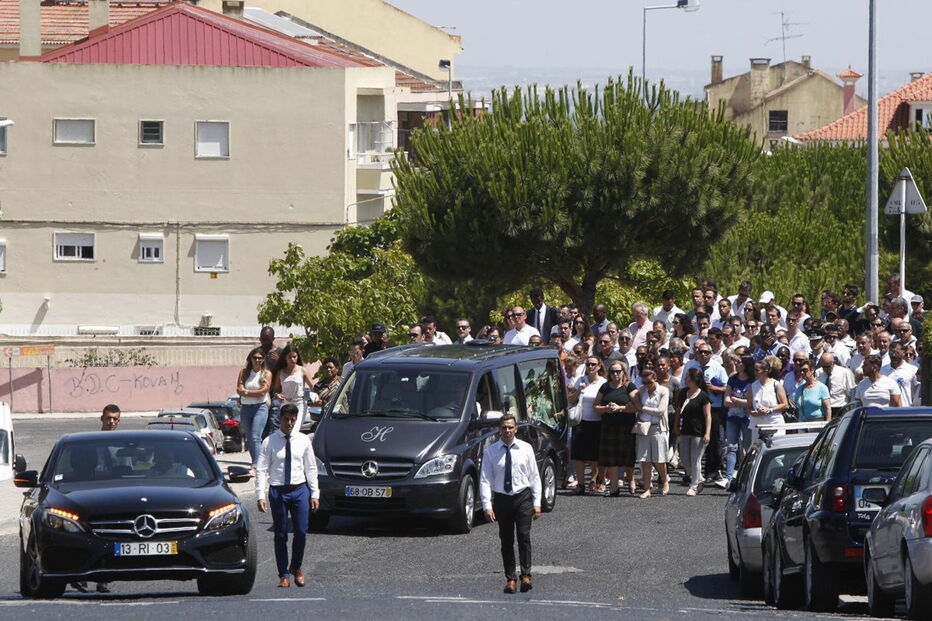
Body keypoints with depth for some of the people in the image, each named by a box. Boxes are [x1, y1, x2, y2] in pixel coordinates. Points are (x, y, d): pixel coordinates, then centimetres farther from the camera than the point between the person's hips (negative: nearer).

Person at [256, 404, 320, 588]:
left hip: (300, 490, 1)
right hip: (278, 491, -1)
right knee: (280, 535, 3)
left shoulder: (303, 440, 6)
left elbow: (311, 468, 9)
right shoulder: (269, 442, -2)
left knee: (301, 532, -3)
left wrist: (314, 493, 3)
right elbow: (261, 470, -3)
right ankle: (284, 575, 11)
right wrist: (261, 495, -11)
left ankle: (296, 567, 20)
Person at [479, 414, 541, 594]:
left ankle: (526, 575, -8)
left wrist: (537, 503, 0)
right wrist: (487, 505, -10)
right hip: (501, 498, 1)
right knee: (506, 540, 5)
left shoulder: (525, 449, 3)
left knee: (524, 536, -12)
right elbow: (485, 480, -2)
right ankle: (510, 578, 11)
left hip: (523, 497, -1)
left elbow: (534, 477, 5)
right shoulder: (491, 452, 0)